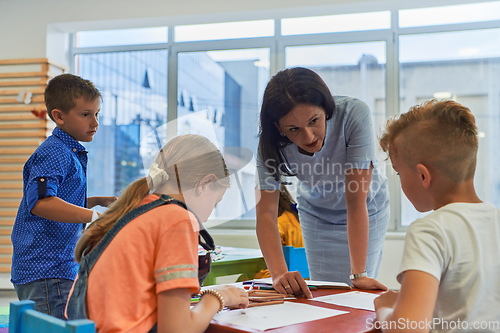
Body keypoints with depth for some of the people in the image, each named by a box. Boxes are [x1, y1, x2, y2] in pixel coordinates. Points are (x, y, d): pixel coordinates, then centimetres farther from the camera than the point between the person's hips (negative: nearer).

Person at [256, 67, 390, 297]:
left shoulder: (354, 115, -36)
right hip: (315, 214, 2)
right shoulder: (270, 143, -29)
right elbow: (266, 211, -32)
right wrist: (279, 273, -48)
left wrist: (359, 275, -38)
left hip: (367, 209, -1)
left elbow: (356, 199, -36)